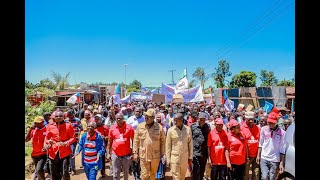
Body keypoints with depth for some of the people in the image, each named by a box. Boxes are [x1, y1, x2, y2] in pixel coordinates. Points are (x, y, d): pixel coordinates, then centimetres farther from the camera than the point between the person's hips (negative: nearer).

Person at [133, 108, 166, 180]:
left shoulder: (159, 127, -8)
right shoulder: (140, 126, -5)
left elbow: (163, 141, 1)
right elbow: (136, 140, 1)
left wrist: (162, 153, 4)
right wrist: (135, 153, 0)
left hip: (155, 155, 0)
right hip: (143, 155, 0)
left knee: (153, 174, 17)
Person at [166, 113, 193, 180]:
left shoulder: (188, 129, -3)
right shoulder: (171, 130, -7)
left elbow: (190, 144, 4)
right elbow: (168, 145, -2)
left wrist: (190, 157, 5)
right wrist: (168, 159, -2)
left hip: (185, 157, 2)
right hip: (174, 157, -2)